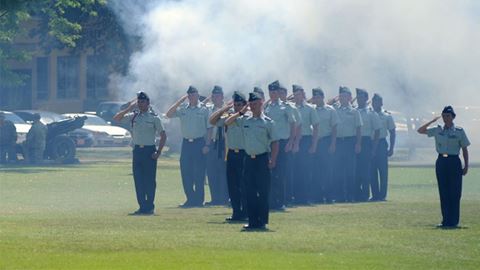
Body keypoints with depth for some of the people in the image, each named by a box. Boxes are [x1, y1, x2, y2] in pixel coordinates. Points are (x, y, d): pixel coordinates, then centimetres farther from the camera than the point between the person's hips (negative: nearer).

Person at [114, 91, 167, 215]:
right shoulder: (133, 116, 9)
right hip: (137, 150, 4)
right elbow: (116, 118, 2)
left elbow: (163, 135, -1)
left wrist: (158, 152, -9)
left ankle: (150, 207, 4)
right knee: (138, 180, 2)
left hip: (149, 151, -4)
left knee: (149, 180, -2)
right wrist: (129, 108, -5)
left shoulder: (154, 118, -2)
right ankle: (142, 206, 7)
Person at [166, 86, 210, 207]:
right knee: (185, 172, 4)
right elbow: (169, 114, -2)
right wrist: (179, 101, -5)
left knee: (199, 173, -4)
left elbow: (209, 129, 0)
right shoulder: (183, 109, 10)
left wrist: (207, 145, -8)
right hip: (186, 143, 4)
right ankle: (190, 199, 12)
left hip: (199, 142, -4)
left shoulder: (204, 110, 1)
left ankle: (199, 199, 2)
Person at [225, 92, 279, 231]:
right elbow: (227, 122, 12)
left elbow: (275, 142, -4)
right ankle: (252, 221, 8)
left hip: (262, 158, -5)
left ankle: (262, 221, 1)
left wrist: (273, 160, -13)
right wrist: (240, 113, 2)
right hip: (249, 159, 5)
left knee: (263, 191, -4)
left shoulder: (267, 122, -2)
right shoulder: (244, 120, 10)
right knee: (250, 192, 4)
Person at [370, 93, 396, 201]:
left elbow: (392, 133, 4)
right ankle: (375, 194, 7)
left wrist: (391, 148, -4)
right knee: (372, 170, 2)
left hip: (381, 144, -2)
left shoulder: (387, 116, 3)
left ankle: (382, 194, -1)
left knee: (383, 170, -4)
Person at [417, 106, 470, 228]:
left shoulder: (459, 131, -1)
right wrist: (432, 121, 2)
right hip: (441, 162, 4)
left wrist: (466, 166, -2)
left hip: (454, 162, -4)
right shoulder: (438, 130, 8)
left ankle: (453, 221, 0)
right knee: (443, 193, 4)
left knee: (454, 193, -4)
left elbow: (464, 149, 2)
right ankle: (445, 220, 9)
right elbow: (421, 130, 8)